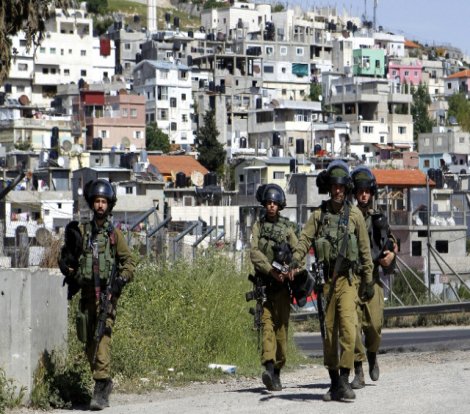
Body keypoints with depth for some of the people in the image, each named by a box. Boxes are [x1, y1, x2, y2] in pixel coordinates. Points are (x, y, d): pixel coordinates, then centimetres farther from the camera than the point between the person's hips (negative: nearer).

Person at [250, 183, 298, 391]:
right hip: (264, 283, -1)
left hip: (282, 283, 1)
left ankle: (278, 371, 11)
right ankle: (269, 368, -26)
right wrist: (272, 271, -16)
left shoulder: (288, 227, 9)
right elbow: (254, 253, -3)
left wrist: (290, 270, -20)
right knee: (266, 323, -13)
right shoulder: (258, 226, 9)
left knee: (281, 325, 1)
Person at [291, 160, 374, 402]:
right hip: (325, 279, 2)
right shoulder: (318, 215, 7)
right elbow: (305, 239, -2)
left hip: (347, 279, -2)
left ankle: (345, 379, -12)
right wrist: (295, 260, -22)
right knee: (329, 331, 6)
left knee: (348, 327, -16)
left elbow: (364, 249, 7)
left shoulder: (355, 215, 4)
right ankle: (334, 383, 15)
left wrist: (368, 281, 7)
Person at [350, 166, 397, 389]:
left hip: (372, 277, 2)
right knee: (353, 323, -9)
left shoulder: (379, 218, 12)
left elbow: (392, 241, 24)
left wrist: (392, 253, 4)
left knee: (374, 324, -4)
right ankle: (358, 373, -2)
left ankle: (372, 355, 28)